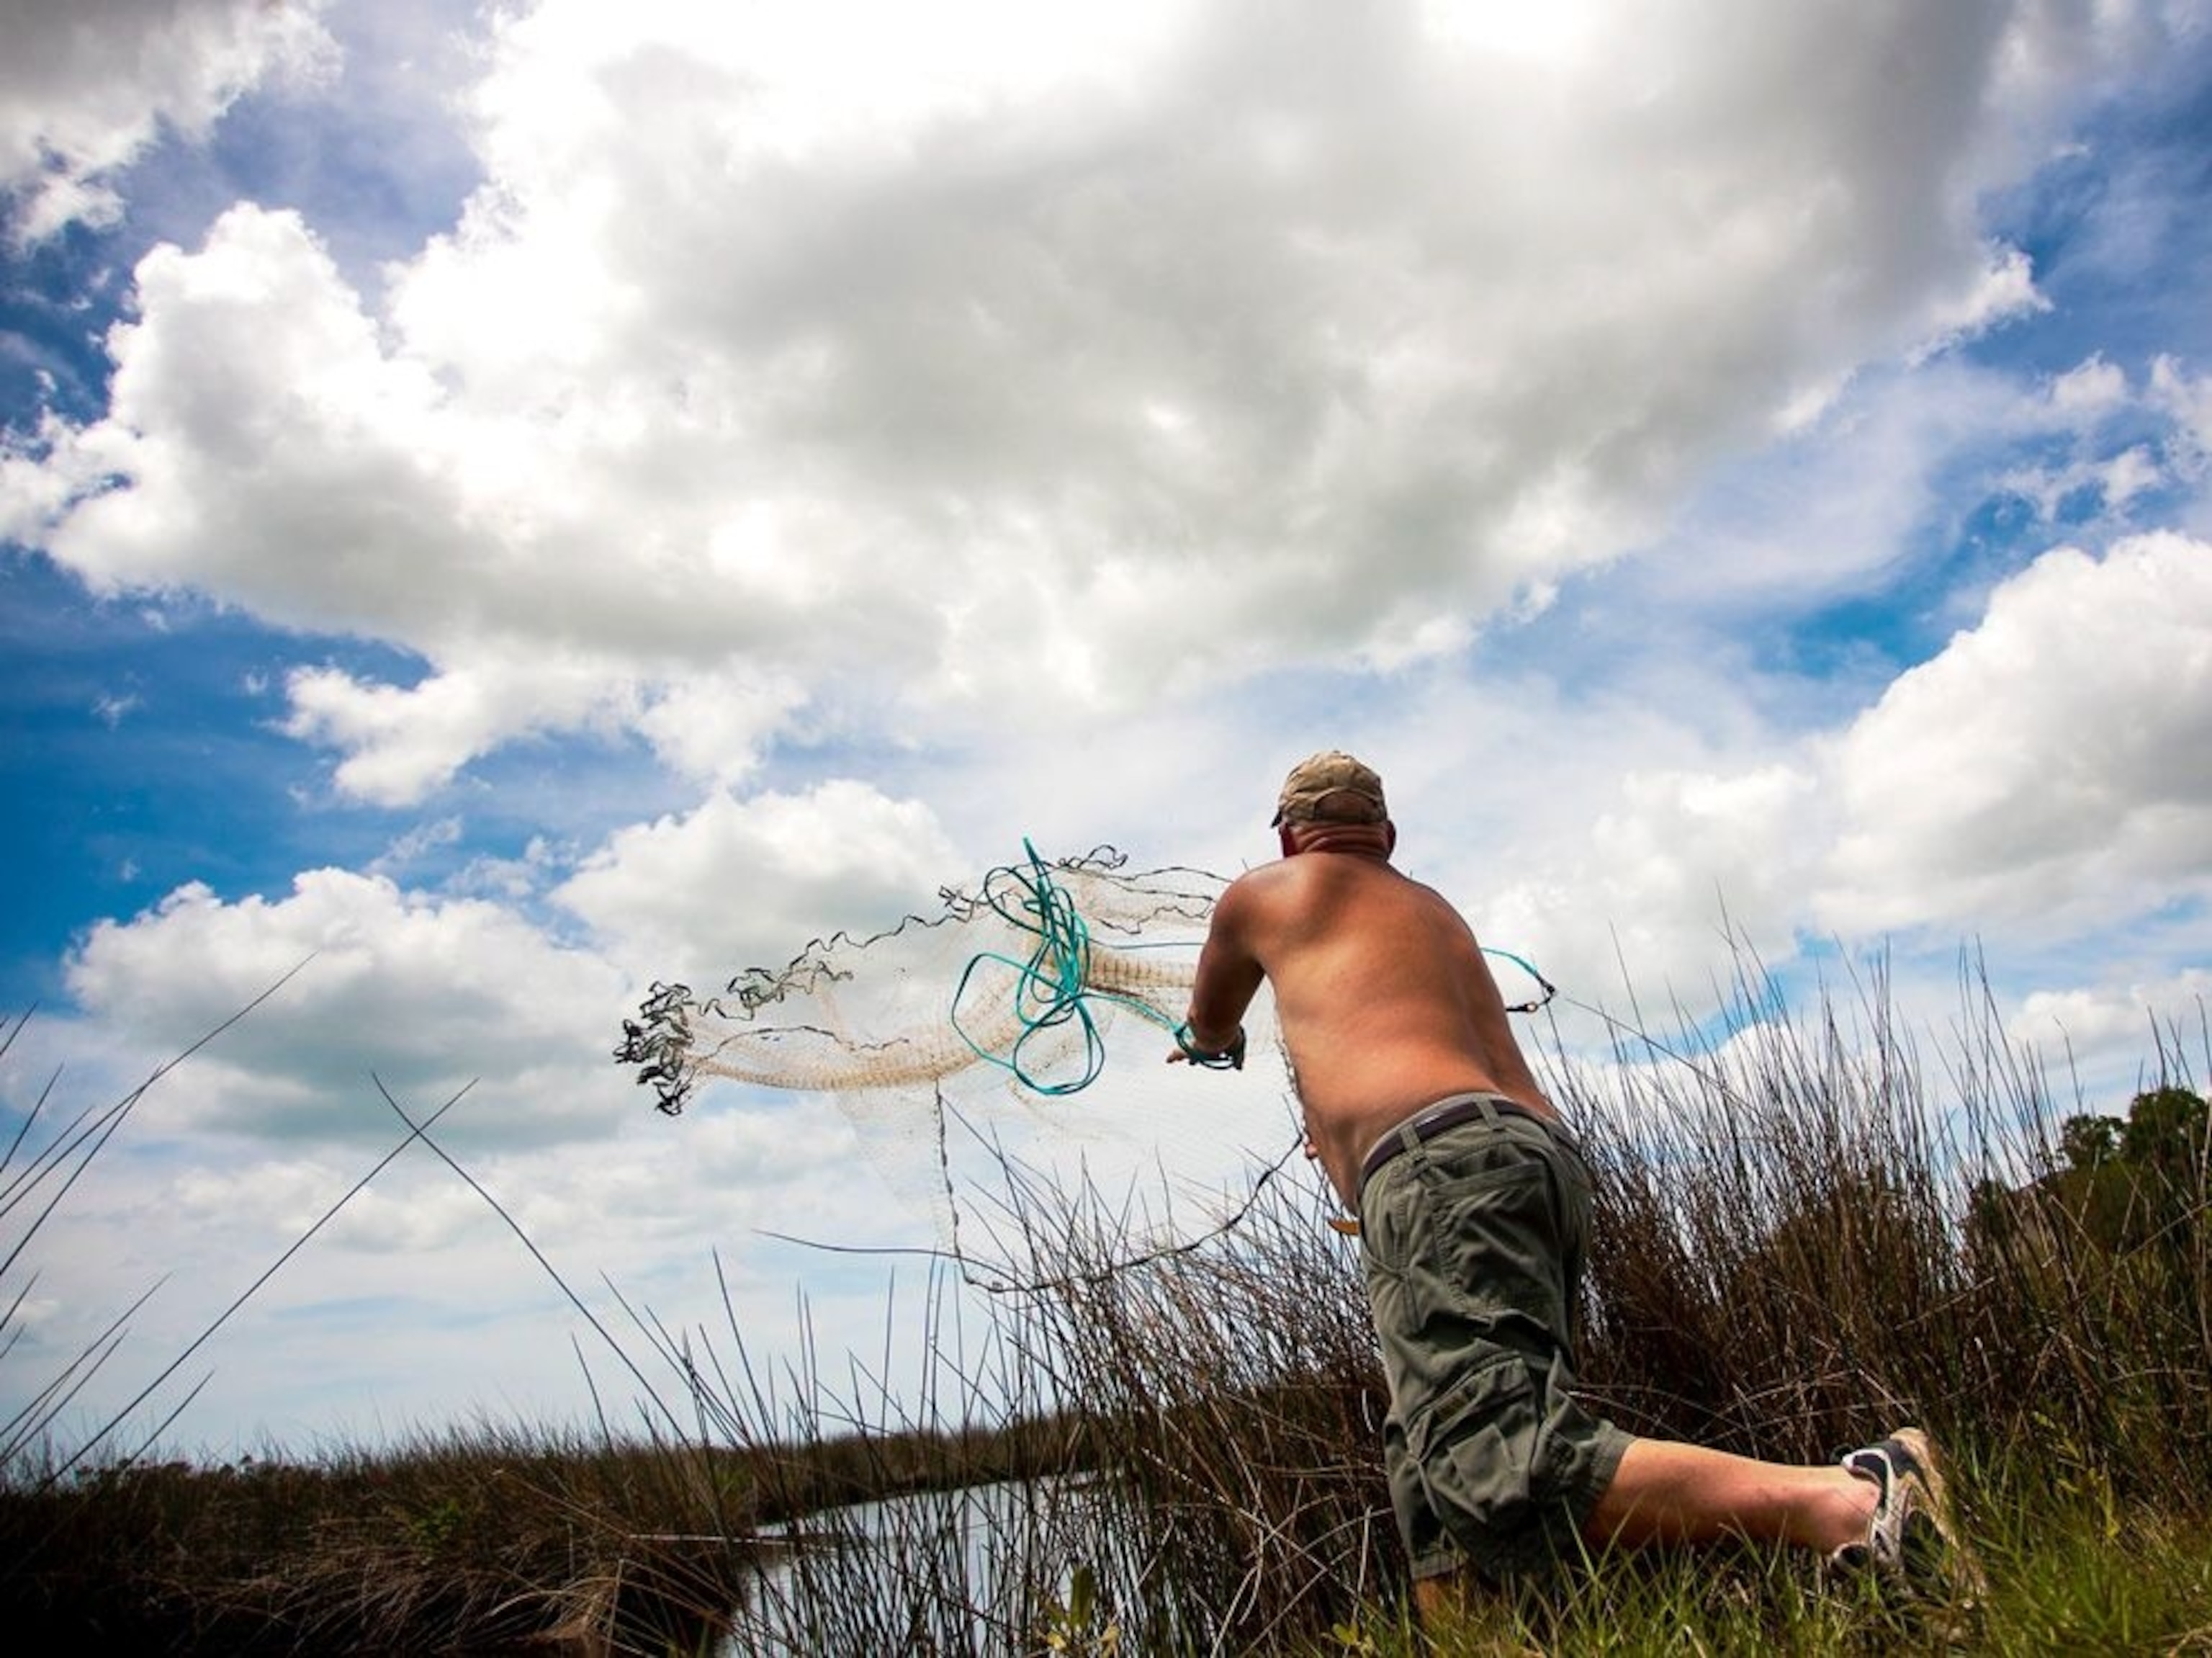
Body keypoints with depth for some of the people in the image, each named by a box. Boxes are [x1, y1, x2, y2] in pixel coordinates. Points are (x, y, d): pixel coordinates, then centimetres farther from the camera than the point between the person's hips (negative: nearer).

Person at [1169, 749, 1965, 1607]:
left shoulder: (1263, 894, 19)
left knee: (1517, 1483, -23)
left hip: (1439, 1166, -8)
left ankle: (1854, 1504, -35)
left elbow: (1209, 1032, 37)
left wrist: (1210, 1043, 61)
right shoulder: (1435, 909, 33)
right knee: (1446, 1492, 11)